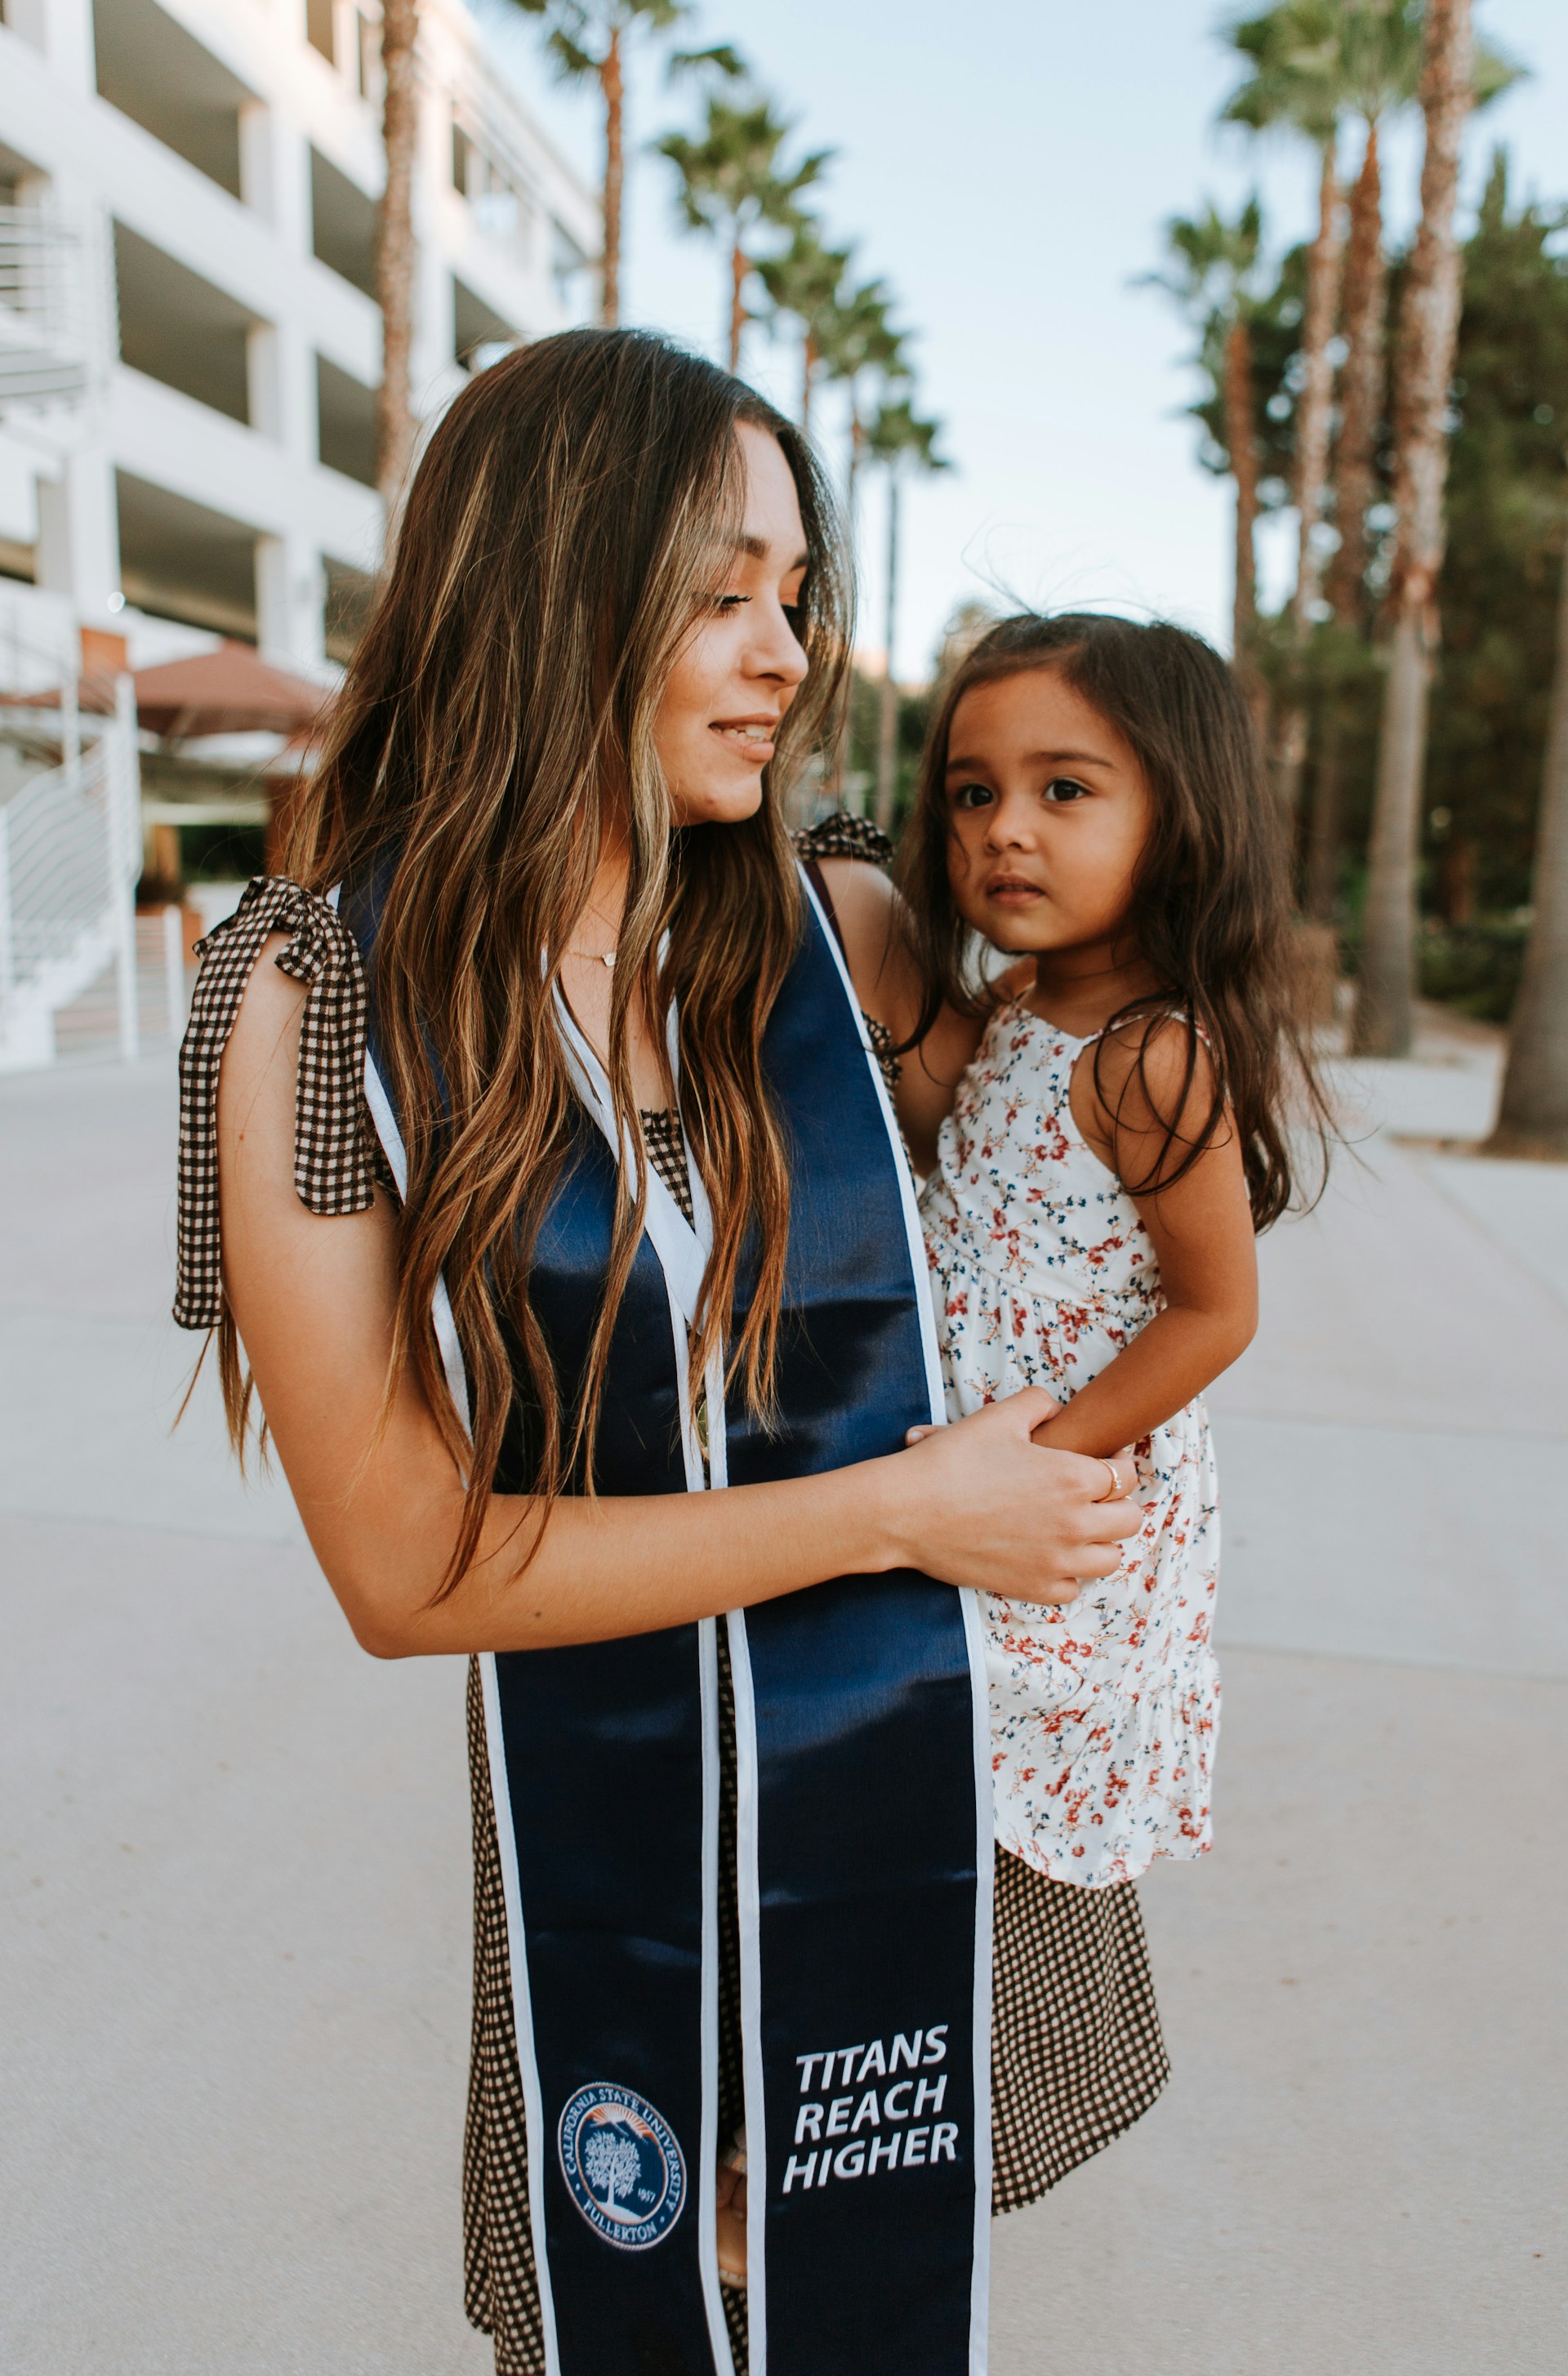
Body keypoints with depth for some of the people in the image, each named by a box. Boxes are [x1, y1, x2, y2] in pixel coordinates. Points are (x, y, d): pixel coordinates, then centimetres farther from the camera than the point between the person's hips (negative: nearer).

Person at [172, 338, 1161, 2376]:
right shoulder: (312, 997, -14)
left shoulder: (842, 933, -8)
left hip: (923, 1783, 3)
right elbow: (404, 1568, -18)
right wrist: (897, 1509, -19)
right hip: (599, 1817, -2)